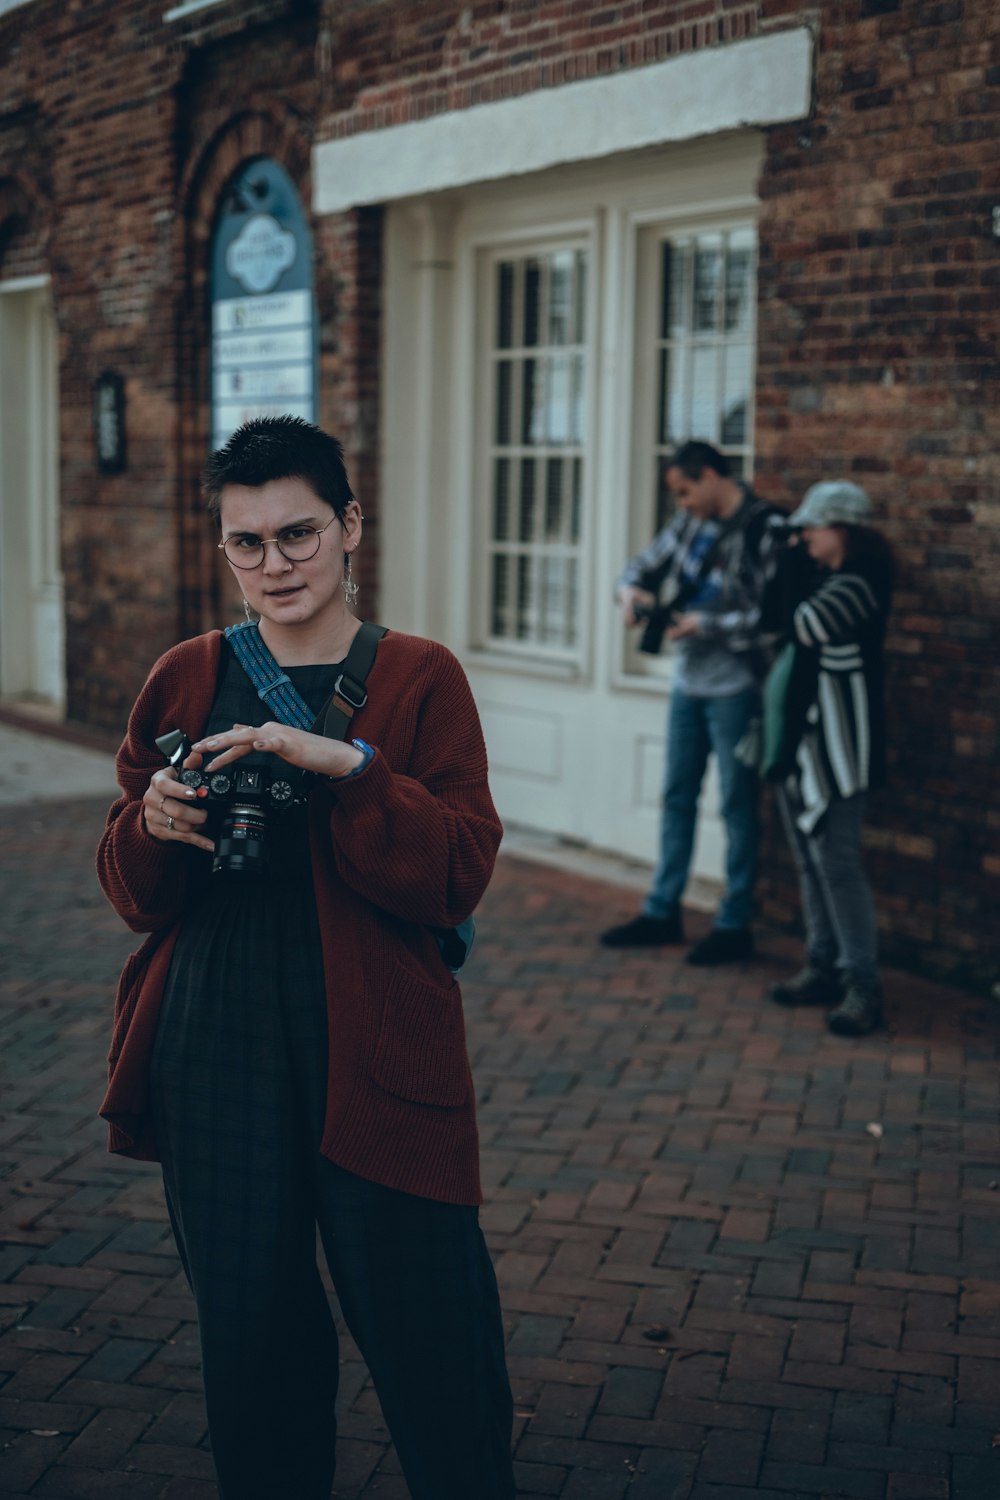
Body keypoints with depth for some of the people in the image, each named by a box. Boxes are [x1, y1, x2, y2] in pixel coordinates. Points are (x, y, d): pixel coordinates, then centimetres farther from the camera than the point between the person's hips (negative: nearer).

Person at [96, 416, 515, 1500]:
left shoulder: (419, 680, 1)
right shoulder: (186, 680, 9)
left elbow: (459, 874, -10)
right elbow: (129, 891, 11)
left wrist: (347, 766, -22)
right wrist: (157, 826, -11)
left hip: (374, 1055, -2)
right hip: (215, 1056, 3)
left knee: (432, 1349, 1)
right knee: (249, 1346, 11)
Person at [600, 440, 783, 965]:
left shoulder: (764, 529, -17)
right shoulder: (691, 523, 7)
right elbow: (647, 564, 19)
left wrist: (705, 624, -19)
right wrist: (633, 590, -4)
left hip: (734, 687, -8)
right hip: (689, 681, 8)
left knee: (737, 804, 2)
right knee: (677, 797, 14)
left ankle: (735, 925, 12)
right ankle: (662, 912, 25)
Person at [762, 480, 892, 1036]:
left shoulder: (862, 580, -14)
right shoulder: (821, 576, 14)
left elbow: (803, 624, -23)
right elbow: (776, 619, 10)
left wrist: (794, 564, -10)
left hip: (838, 738, -9)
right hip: (802, 734, 9)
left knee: (836, 861, -10)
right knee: (810, 860, 13)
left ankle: (863, 986, -5)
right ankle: (824, 968, 21)